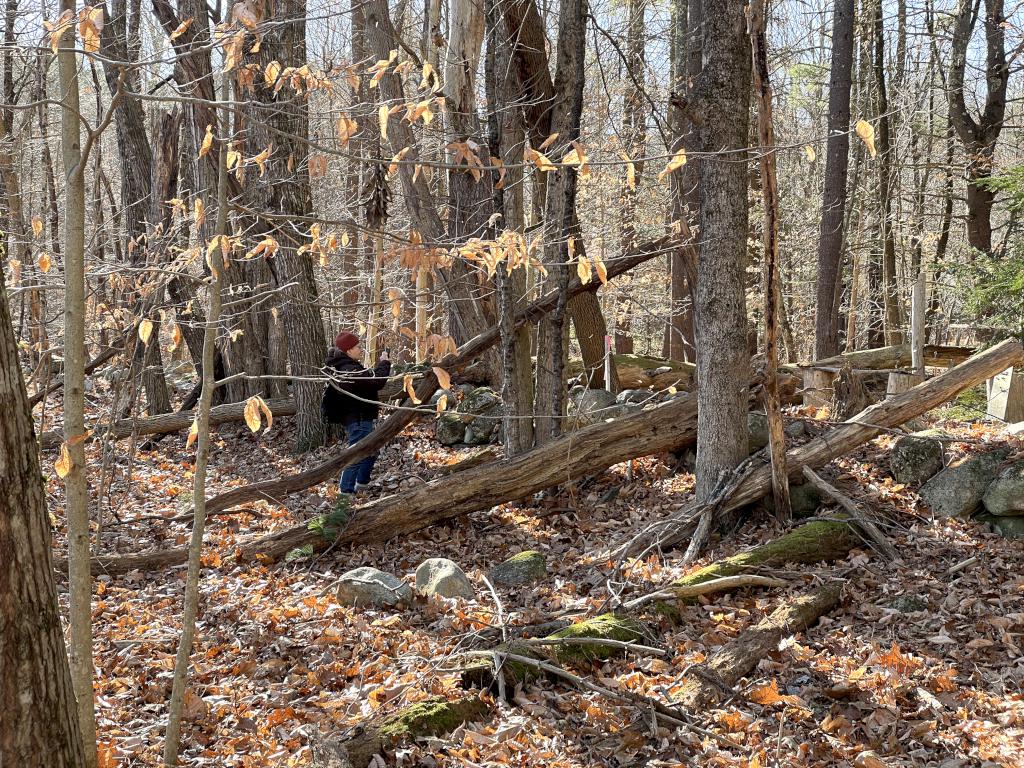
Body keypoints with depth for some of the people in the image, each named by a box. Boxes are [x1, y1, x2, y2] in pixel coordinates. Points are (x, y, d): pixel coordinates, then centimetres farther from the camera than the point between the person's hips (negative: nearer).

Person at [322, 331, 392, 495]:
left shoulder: (343, 366, 9)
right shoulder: (350, 370, -25)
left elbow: (369, 378, 19)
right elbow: (376, 381, -24)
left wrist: (380, 365, 6)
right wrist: (384, 363, -11)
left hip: (358, 418, 11)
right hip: (358, 420, -11)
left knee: (371, 452, 23)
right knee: (356, 457, -7)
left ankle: (361, 486, 34)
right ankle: (345, 491, -4)